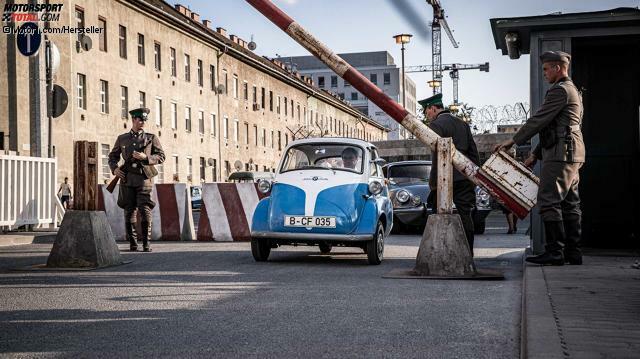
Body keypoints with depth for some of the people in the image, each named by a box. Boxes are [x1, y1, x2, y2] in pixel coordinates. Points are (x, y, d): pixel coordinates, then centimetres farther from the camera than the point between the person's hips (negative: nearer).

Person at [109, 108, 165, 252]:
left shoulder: (151, 138, 8)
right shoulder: (122, 139, 13)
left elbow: (161, 156, 5)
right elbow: (113, 156, 21)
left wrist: (145, 157, -11)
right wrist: (114, 168, 2)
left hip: (144, 178, -2)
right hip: (127, 178, 2)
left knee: (145, 211, -10)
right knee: (129, 212, 2)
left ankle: (146, 243, -2)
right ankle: (132, 243, 11)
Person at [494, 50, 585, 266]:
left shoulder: (560, 90, -10)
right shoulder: (571, 90, 24)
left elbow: (539, 120, -12)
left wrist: (513, 141, -4)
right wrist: (535, 155, 22)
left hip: (561, 153, -11)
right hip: (572, 155, 11)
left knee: (549, 201, -12)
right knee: (569, 203, 9)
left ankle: (554, 252, -13)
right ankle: (573, 252, 11)